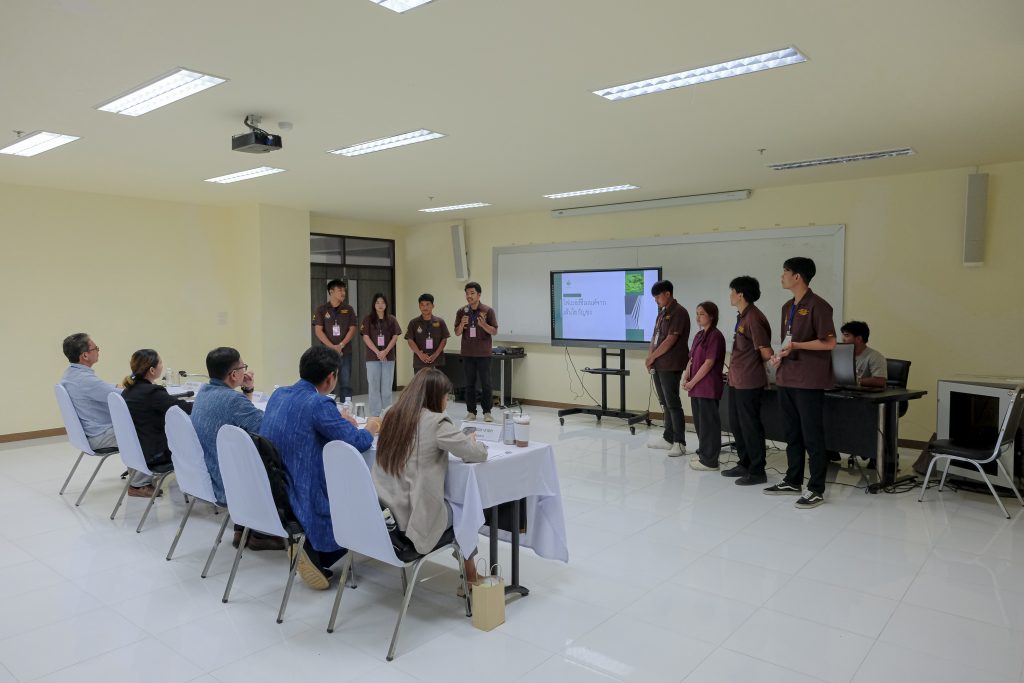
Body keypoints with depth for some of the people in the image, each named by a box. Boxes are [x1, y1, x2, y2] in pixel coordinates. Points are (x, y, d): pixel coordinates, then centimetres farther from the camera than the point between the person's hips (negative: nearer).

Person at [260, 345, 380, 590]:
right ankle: (316, 553, 4)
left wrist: (339, 422, 18)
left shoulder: (279, 394, 5)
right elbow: (356, 442, -18)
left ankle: (314, 551, 18)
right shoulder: (319, 403, -20)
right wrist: (369, 429, 3)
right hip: (300, 499, -8)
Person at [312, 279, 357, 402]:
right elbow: (318, 330, -3)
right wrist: (332, 347, -12)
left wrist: (341, 345, -10)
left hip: (345, 352, 2)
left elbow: (352, 329, 3)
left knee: (346, 383, 2)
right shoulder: (321, 309, 3)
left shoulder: (348, 309, 9)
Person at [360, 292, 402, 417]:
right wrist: (377, 352, -13)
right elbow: (366, 337, -3)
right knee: (374, 386, 0)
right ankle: (375, 414, 5)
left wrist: (385, 351, -11)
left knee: (387, 386, 3)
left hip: (388, 357, 1)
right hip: (372, 357, -1)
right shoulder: (368, 319, 3)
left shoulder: (392, 319, 7)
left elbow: (395, 337, 2)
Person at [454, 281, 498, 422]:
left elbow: (494, 331, -3)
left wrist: (484, 325, -22)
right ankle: (471, 411, 15)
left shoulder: (488, 311, -3)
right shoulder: (461, 312, 4)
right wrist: (462, 324, -15)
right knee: (469, 383, 7)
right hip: (467, 354, 2)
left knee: (486, 383, -1)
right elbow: (457, 333, 6)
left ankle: (487, 412, 8)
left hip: (483, 353, -2)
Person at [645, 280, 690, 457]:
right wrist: (649, 357, 1)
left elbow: (671, 340, -16)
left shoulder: (679, 313, -11)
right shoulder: (662, 313, 16)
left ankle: (680, 443, 0)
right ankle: (668, 438, 24)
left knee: (673, 403, -6)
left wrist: (652, 357, -9)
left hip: (671, 366, -9)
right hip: (658, 365, 9)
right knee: (665, 403, 14)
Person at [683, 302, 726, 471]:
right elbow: (691, 359, 17)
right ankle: (703, 453, 27)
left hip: (708, 387, -8)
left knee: (708, 422, -3)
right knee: (699, 421, 15)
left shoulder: (715, 336, -11)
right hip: (696, 387, 8)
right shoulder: (699, 335, 15)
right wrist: (686, 377, 3)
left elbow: (709, 363, -15)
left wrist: (692, 382, -12)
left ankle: (710, 461, 4)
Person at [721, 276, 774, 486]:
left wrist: (755, 366, 1)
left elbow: (766, 353, -18)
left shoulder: (753, 318, -19)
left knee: (750, 426, 0)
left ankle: (757, 471, 11)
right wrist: (735, 369, 13)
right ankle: (745, 464, 29)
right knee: (736, 424, 17)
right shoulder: (741, 316, 12)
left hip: (749, 382, -10)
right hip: (736, 380, 10)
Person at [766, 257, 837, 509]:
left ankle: (816, 489, 7)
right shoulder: (788, 307, 15)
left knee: (812, 436, -2)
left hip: (809, 381, -8)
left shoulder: (817, 306, -10)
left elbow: (829, 342, -14)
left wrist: (796, 346, -19)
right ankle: (793, 481, 25)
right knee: (791, 433, 15)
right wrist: (779, 356, 6)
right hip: (786, 379, 8)